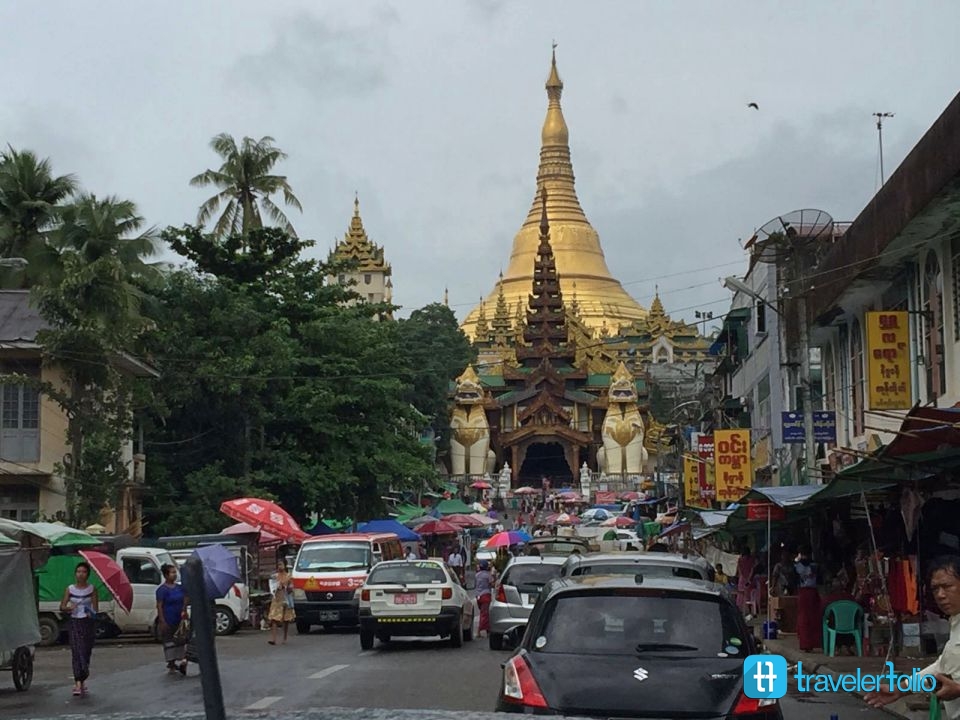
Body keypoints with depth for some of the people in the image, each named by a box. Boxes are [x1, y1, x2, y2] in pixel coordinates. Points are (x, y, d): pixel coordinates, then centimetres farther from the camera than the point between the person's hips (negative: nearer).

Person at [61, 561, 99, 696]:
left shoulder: (92, 589, 1)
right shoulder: (69, 589, 3)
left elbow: (96, 608, -3)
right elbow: (62, 607, 0)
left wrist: (92, 612, -25)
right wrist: (69, 608, -21)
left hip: (88, 623, 0)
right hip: (75, 623, 0)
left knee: (86, 652, 6)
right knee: (76, 652, -10)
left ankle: (82, 680, 25)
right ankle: (78, 682, -15)